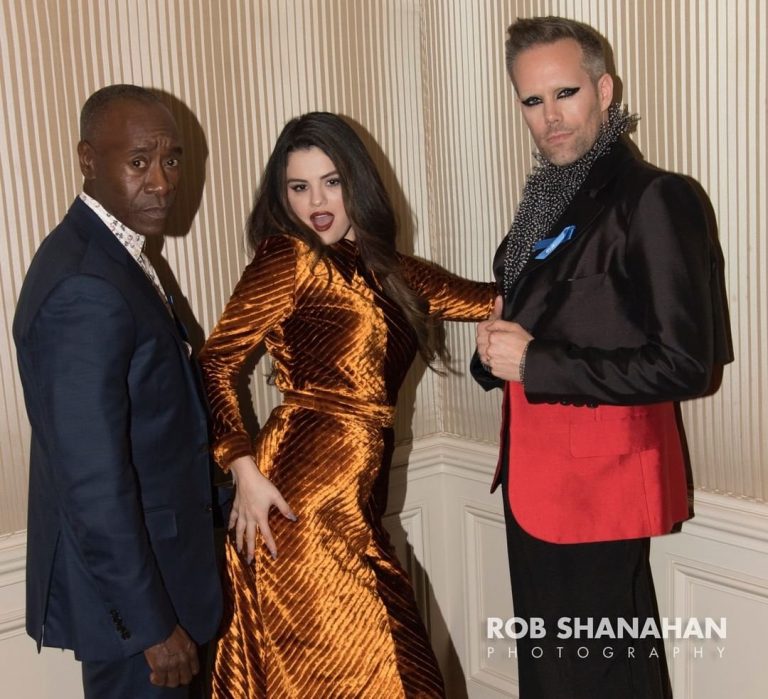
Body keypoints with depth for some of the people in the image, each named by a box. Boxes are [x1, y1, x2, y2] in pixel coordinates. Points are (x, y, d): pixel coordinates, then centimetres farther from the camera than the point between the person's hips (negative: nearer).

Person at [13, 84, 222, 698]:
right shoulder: (85, 289, -26)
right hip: (124, 580, -10)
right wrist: (153, 625, -20)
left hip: (148, 553, 10)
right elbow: (94, 484, -27)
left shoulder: (106, 254, 5)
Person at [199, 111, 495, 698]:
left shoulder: (384, 270, 17)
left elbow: (482, 298, 17)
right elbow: (215, 365, -7)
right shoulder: (289, 257, -4)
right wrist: (246, 471, -13)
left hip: (352, 504, 7)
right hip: (300, 497, -7)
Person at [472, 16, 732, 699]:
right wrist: (496, 349, -3)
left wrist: (534, 362, -19)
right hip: (534, 476, 8)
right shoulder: (547, 201, 12)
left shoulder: (656, 199, -15)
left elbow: (686, 363, -20)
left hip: (599, 481, -8)